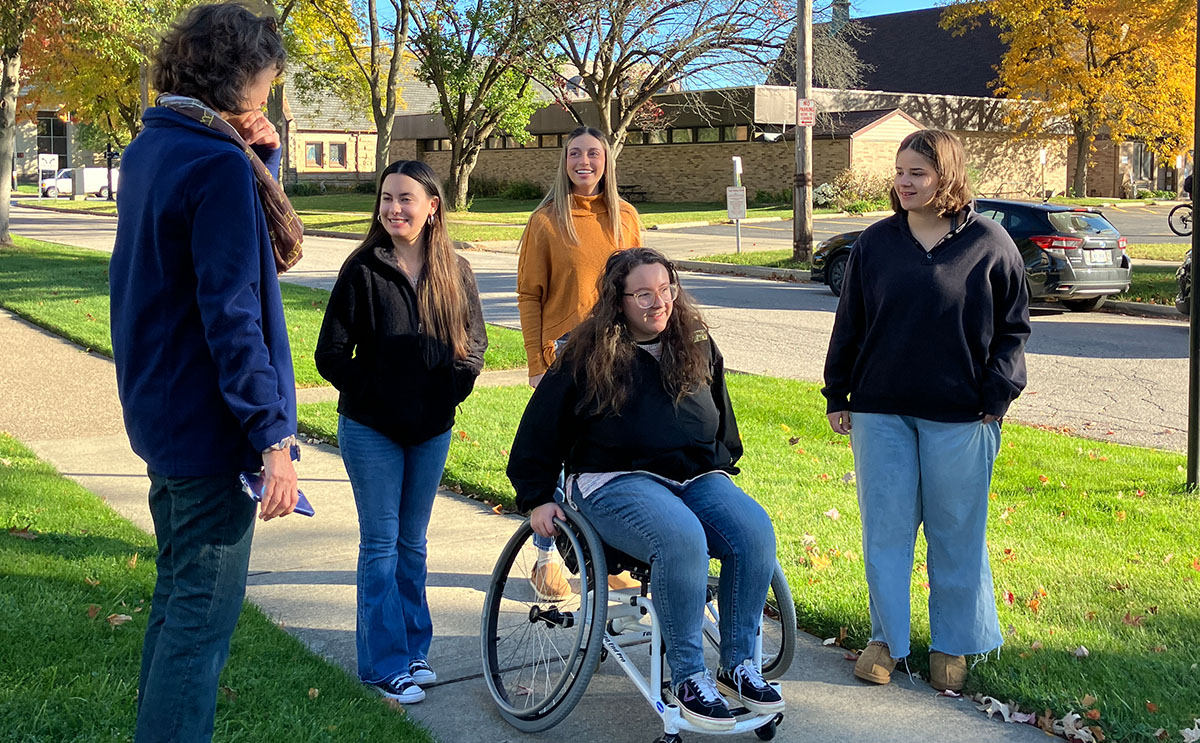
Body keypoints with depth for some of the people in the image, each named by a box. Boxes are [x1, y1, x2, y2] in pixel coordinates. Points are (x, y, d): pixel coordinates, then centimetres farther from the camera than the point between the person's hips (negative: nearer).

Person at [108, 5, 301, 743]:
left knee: (178, 593, 21)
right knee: (205, 612, -1)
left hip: (159, 415, 10)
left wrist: (260, 164, 2)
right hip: (209, 430, -10)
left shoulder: (149, 150, 10)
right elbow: (231, 316, -24)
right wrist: (273, 438, -22)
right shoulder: (221, 164, -19)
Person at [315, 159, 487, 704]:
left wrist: (451, 391, -2)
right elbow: (331, 353, -8)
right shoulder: (362, 270, -10)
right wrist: (371, 394, -10)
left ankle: (415, 649, 26)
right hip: (372, 430, -3)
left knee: (412, 542, 14)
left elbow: (475, 343, 10)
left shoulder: (455, 272, 0)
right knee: (381, 545, 2)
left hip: (432, 429, 3)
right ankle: (385, 664, 11)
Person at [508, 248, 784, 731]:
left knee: (755, 530, -26)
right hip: (615, 482, -4)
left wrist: (723, 468, 21)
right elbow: (539, 431, 6)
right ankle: (688, 677, -25)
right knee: (682, 538, -37)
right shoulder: (586, 357, 2)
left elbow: (722, 419, 30)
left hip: (697, 477, 5)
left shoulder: (698, 346, 15)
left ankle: (738, 664, -14)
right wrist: (537, 499, 2)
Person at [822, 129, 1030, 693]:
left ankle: (952, 644, 22)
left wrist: (995, 397, -6)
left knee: (956, 533, 7)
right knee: (885, 529, 7)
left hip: (959, 415, -2)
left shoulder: (988, 243, 0)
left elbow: (1012, 330, 3)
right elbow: (849, 324, 11)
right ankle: (887, 637, 21)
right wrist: (837, 396, 9)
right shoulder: (875, 243, 6)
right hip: (880, 412, 2)